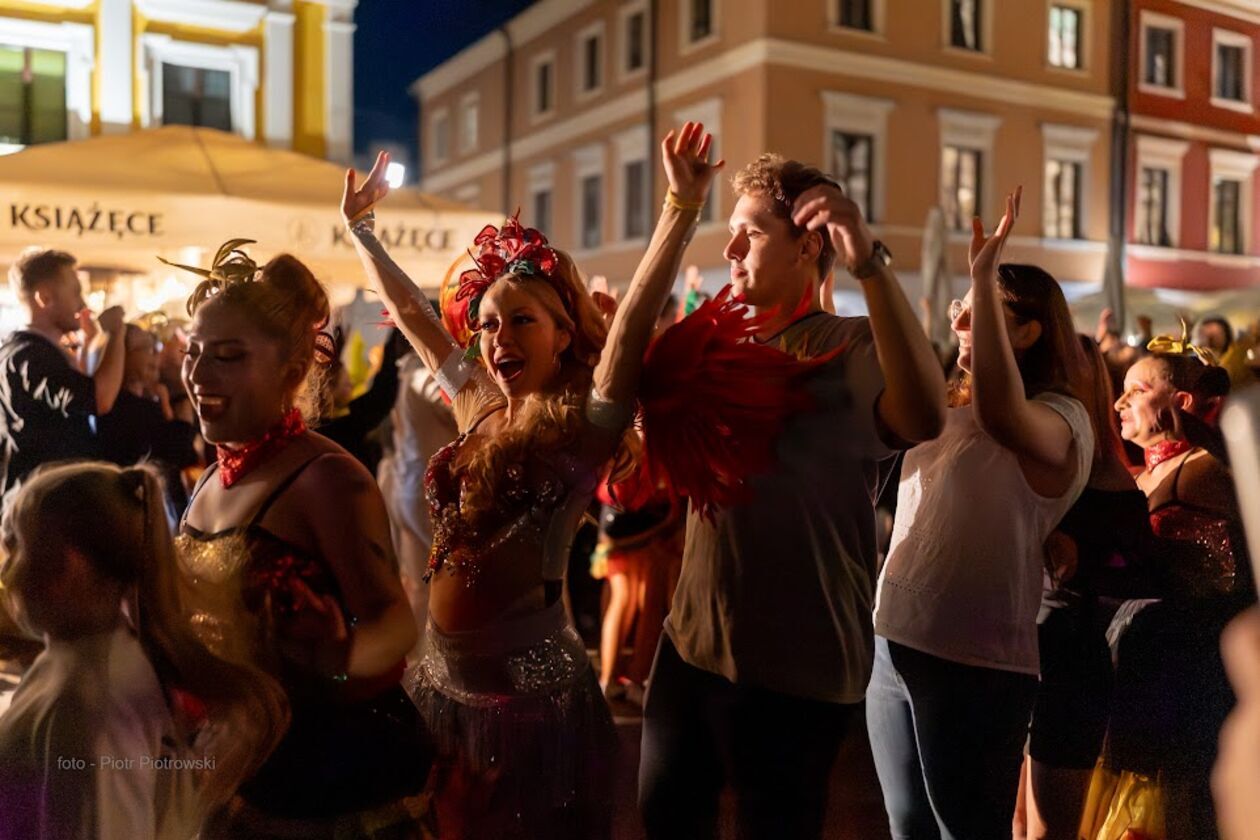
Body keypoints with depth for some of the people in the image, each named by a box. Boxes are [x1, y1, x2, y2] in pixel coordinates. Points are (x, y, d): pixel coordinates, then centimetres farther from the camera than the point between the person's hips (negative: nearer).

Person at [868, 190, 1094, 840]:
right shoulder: (951, 410, 13)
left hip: (976, 662, -7)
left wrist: (984, 277, -34)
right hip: (892, 645, 7)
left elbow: (1004, 416, -35)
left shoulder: (1061, 417, -12)